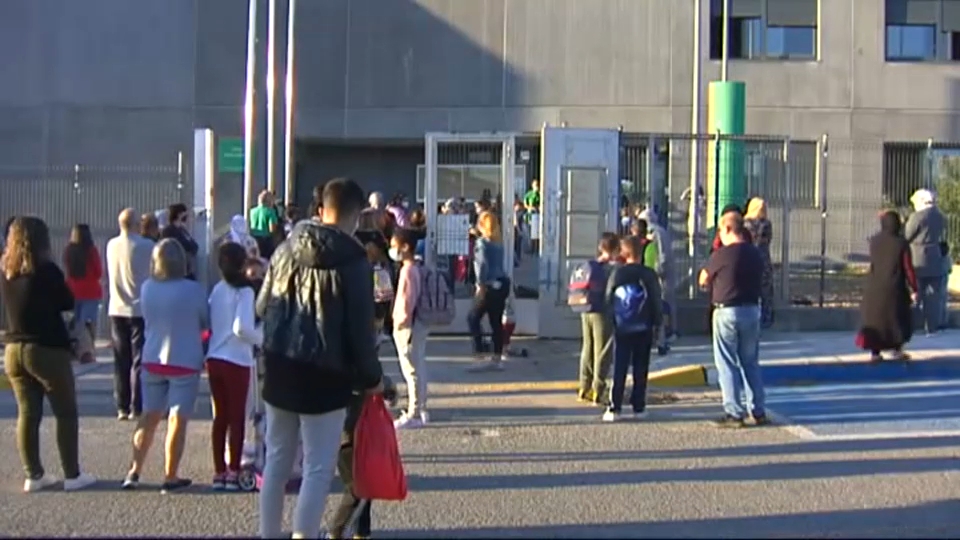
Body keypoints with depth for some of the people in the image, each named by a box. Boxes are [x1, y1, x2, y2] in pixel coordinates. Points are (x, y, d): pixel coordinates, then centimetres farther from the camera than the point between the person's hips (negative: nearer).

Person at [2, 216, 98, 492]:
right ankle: (72, 475, 7)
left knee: (27, 414, 10)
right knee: (66, 413, 5)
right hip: (48, 350, -5)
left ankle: (34, 475, 11)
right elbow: (68, 303, -4)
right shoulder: (46, 270, -14)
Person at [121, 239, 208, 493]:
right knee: (177, 420, 3)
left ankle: (134, 472, 17)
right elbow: (206, 323, -3)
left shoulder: (147, 288, -3)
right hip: (185, 363, -4)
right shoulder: (194, 290, -15)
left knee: (149, 417, 15)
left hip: (152, 361, 4)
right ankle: (170, 477, 7)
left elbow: (148, 319, 10)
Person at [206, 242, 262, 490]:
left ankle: (219, 472, 17)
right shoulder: (244, 291, -12)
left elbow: (208, 323, 6)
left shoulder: (217, 290, 6)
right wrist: (262, 339, -7)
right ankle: (233, 474, 6)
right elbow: (242, 327, -22)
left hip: (214, 359, 6)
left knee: (220, 417, 12)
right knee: (237, 418, 4)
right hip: (237, 362, -6)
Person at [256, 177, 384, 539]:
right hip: (324, 373, -6)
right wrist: (371, 377, 0)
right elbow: (360, 326, -11)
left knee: (277, 458, 17)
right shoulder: (353, 259, -12)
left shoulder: (287, 248, 5)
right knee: (319, 467, 1)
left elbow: (263, 307, 12)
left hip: (279, 367, 6)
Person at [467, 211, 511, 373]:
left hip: (490, 286, -7)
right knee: (496, 322, 10)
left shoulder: (481, 242, -7)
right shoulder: (498, 241, 13)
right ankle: (497, 359, 13)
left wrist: (481, 285, -15)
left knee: (473, 318, 1)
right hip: (502, 284, 7)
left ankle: (480, 356, -5)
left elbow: (483, 265, -16)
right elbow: (497, 263, 11)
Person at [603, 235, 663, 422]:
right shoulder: (649, 274, -6)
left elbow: (608, 299, 1)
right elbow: (656, 301, -2)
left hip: (621, 329, 0)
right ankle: (638, 407, 10)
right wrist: (657, 323, 8)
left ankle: (614, 408, -2)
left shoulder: (617, 273, -4)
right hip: (643, 329, 0)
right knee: (640, 370, 9)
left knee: (619, 369, 3)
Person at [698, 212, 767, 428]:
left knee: (727, 364, 2)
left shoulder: (722, 254, -13)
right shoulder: (756, 254, 4)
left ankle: (734, 413, 1)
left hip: (726, 311, -6)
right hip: (752, 310, 6)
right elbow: (759, 279, 13)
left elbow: (703, 280, -3)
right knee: (751, 363, 15)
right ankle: (758, 412, 18)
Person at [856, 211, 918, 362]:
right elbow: (908, 268, -11)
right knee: (898, 318, 15)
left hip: (874, 288, 3)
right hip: (894, 289, -3)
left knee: (874, 318, 10)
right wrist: (913, 289, -4)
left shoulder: (874, 241, -4)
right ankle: (897, 351, 17)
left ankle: (875, 353, 8)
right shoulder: (902, 243, -13)